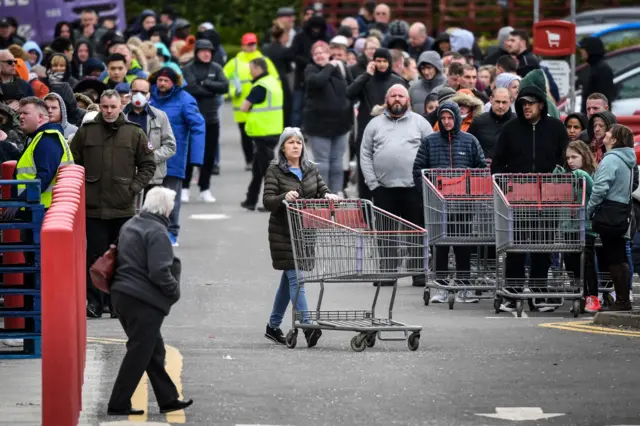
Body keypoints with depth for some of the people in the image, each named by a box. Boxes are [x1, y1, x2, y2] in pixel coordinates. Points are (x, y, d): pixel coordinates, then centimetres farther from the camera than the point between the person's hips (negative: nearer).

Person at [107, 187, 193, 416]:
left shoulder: (130, 225, 12)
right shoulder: (157, 232, -17)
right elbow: (160, 272, -23)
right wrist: (175, 291, -6)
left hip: (123, 294, 9)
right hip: (144, 301, -9)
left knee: (154, 349, 17)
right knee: (139, 354, 0)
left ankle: (168, 399, 24)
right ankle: (118, 404, 2)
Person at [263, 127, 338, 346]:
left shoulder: (310, 169, 10)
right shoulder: (275, 171, -5)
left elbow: (322, 190, 7)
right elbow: (267, 201, -12)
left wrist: (327, 196, -16)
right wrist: (284, 197, -31)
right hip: (283, 232, -6)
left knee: (289, 279, 13)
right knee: (296, 279, -13)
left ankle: (273, 326, 25)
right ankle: (307, 328, -20)